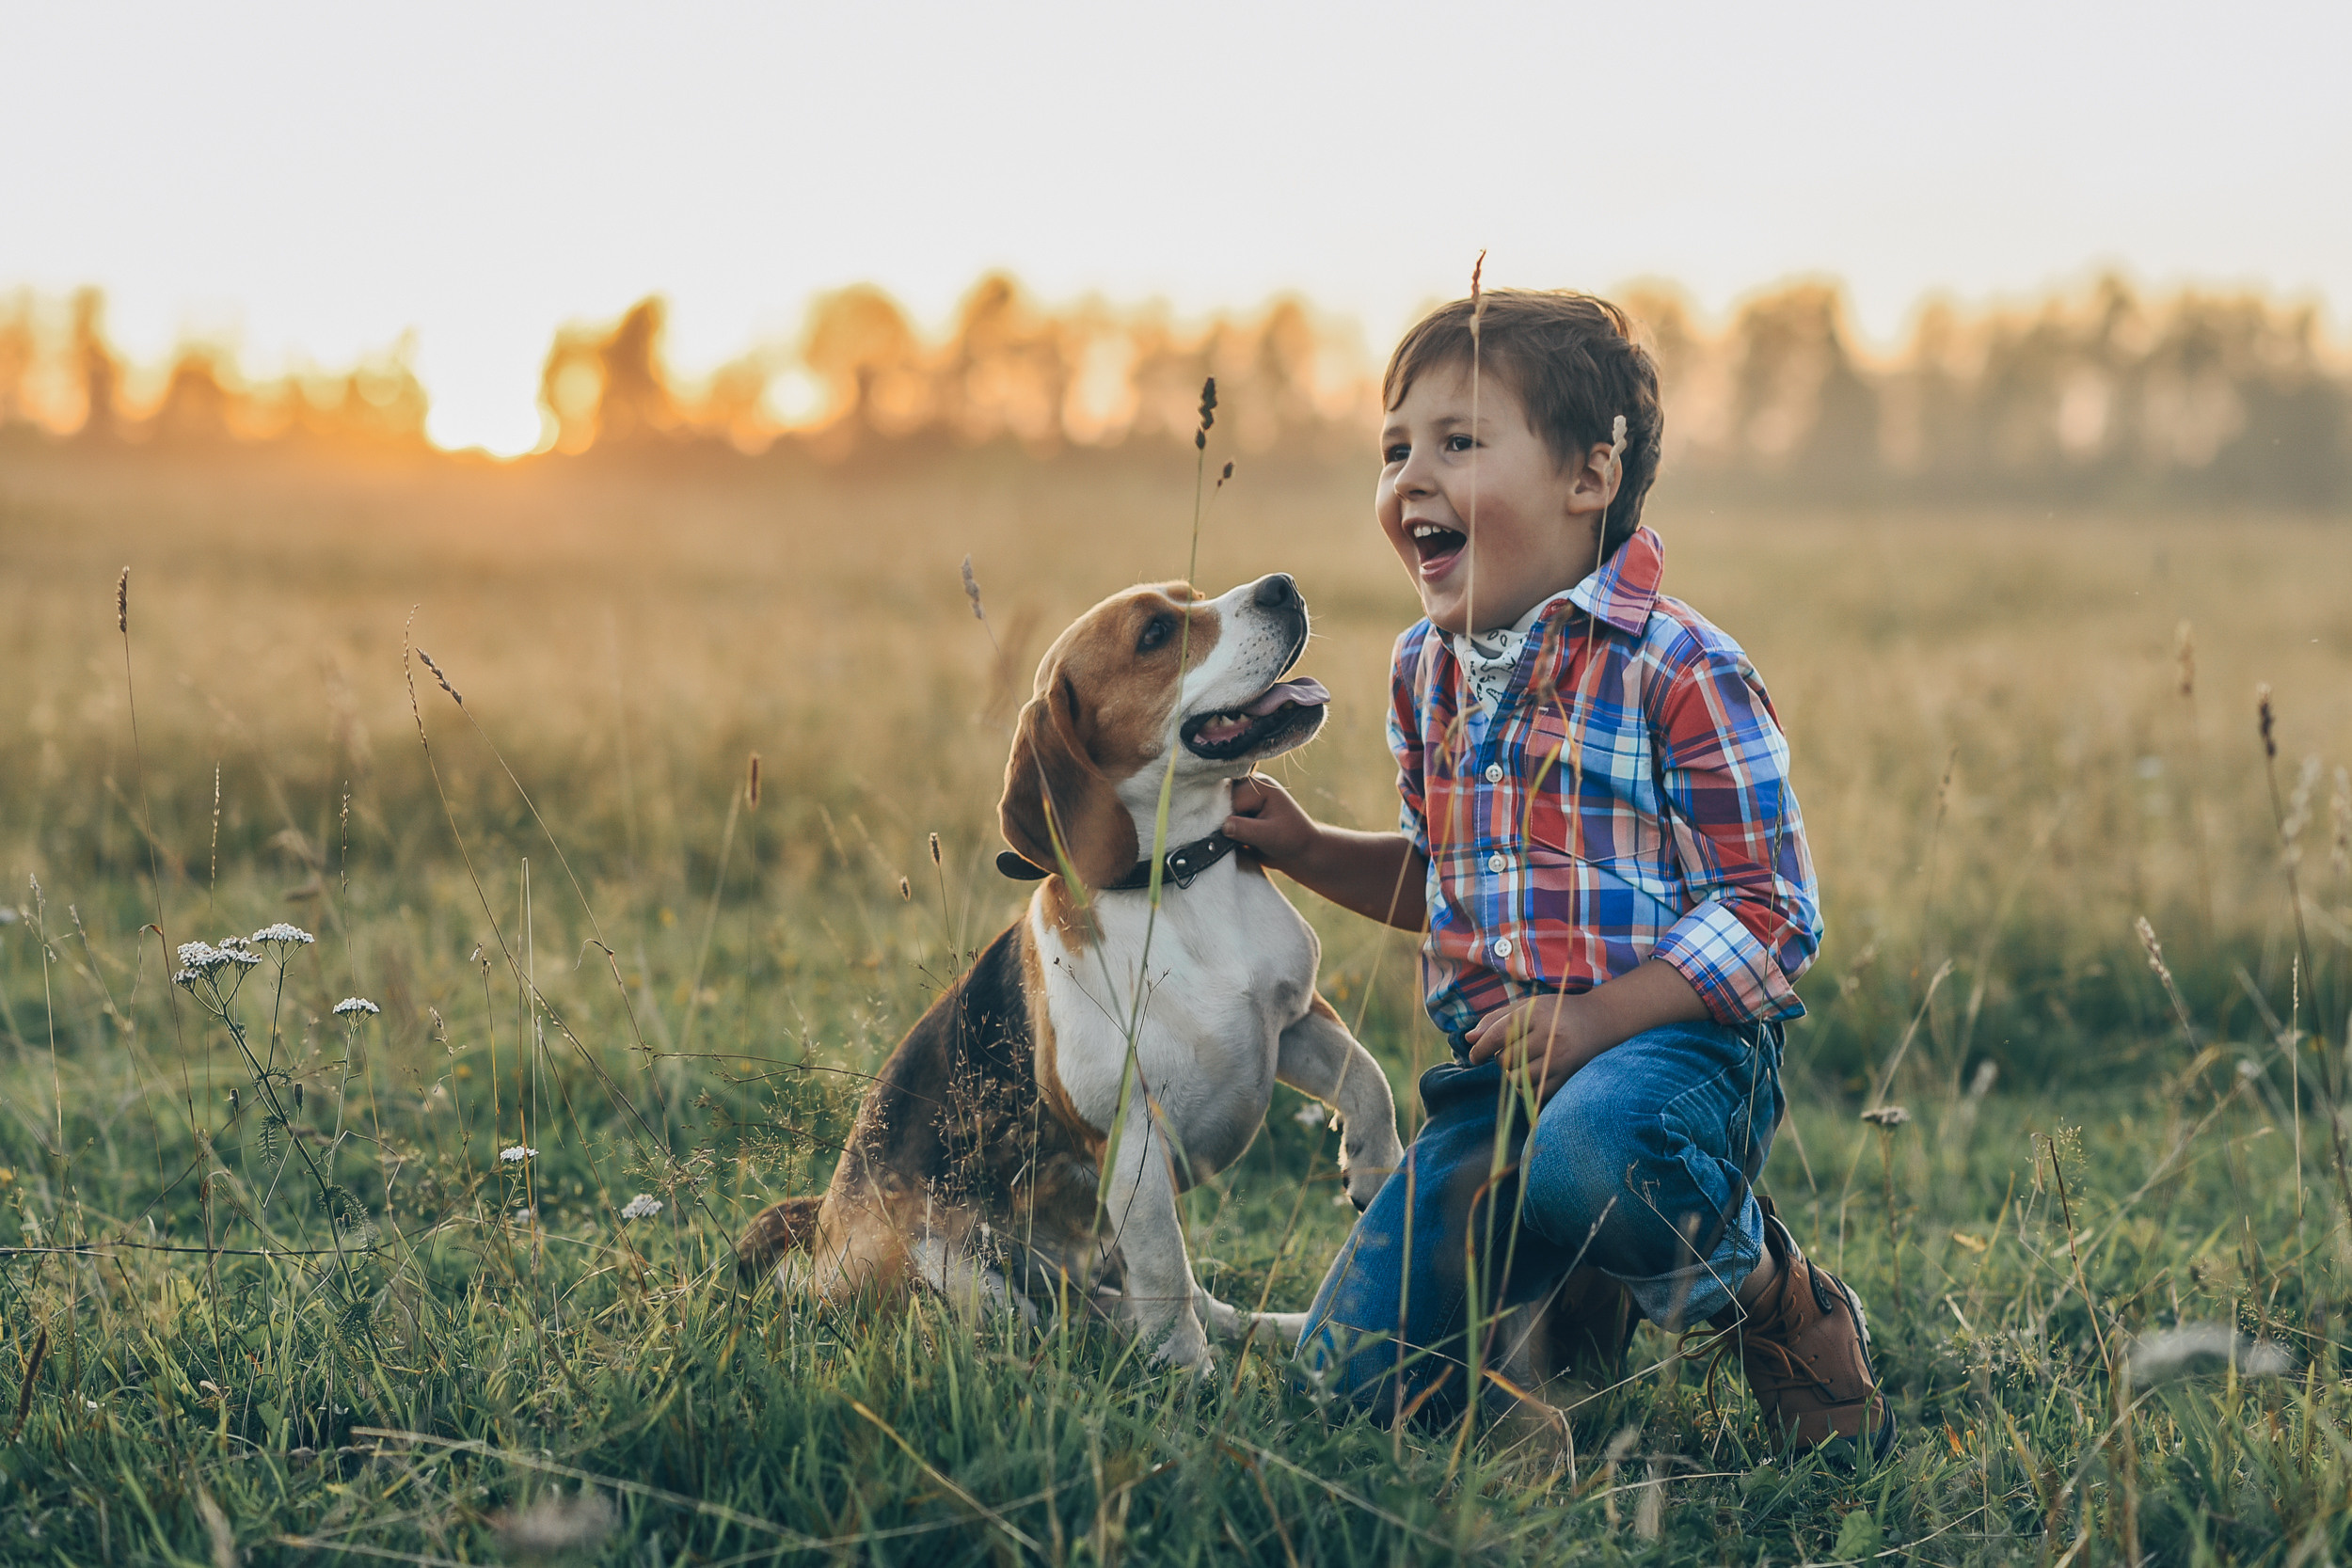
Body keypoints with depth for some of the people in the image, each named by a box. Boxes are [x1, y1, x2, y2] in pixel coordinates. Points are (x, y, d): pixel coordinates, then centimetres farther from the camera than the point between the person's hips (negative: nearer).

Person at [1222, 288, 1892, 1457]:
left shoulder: (1675, 672, -11)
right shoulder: (1425, 671, 12)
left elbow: (1769, 915, -13)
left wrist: (1593, 1021, -23)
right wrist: (1307, 851, 11)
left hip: (1669, 1042, -6)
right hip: (1494, 1071, 7)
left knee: (1589, 1161, -43)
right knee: (1355, 1373, -5)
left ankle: (1771, 1296, -9)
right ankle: (1561, 1282, 24)